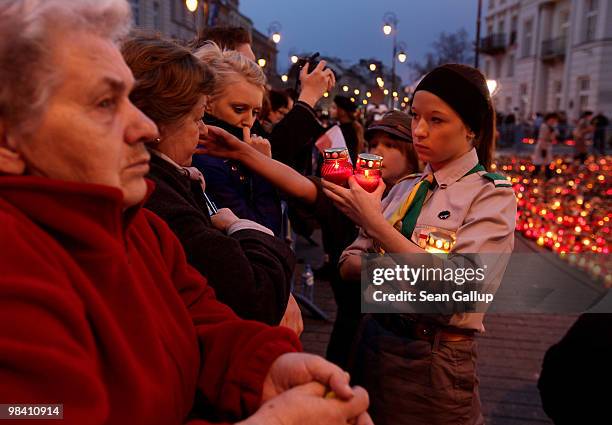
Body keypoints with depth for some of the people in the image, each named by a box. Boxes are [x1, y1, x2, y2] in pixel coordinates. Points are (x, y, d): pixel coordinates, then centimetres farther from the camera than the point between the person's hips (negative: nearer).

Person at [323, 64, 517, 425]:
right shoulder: (404, 189, 6)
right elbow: (349, 264, 3)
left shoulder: (492, 194, -10)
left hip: (435, 362, -5)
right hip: (373, 340, 6)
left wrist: (374, 222, -24)